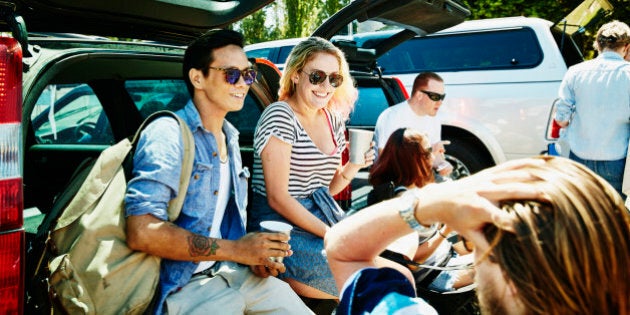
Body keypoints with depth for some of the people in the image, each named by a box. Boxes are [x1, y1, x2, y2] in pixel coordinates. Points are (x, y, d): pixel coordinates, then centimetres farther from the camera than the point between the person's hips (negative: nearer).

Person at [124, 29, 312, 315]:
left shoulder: (230, 140, 13)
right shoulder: (168, 134, -13)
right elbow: (141, 232, -25)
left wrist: (253, 254, 1)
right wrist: (235, 250, -20)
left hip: (232, 272, 8)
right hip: (183, 284, -7)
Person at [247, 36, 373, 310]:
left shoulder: (333, 120, 10)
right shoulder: (280, 116, -12)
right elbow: (278, 198, -17)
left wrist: (352, 167, -2)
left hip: (323, 220, 8)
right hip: (282, 229, -7)